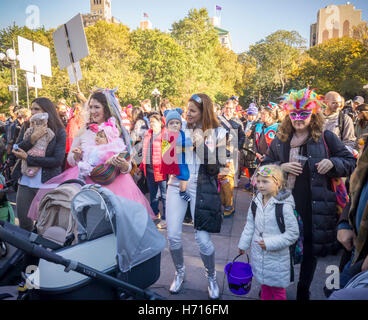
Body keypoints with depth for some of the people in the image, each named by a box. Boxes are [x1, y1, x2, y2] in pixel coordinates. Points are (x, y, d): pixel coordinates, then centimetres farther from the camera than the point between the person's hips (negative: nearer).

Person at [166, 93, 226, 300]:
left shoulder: (218, 133, -1)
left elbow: (215, 167, -8)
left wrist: (201, 145, -16)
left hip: (201, 188, -3)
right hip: (177, 184, 4)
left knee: (202, 238, -5)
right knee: (173, 236, 2)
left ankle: (212, 277, 24)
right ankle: (180, 273, 29)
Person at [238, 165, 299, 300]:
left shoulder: (284, 206, -21)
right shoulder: (256, 202, -3)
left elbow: (293, 233, -17)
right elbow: (250, 225, 9)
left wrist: (270, 243, -20)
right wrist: (243, 244, 11)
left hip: (277, 257, -5)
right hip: (258, 254, 5)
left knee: (277, 289, 12)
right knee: (264, 285, 22)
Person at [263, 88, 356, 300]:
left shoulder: (326, 138, -1)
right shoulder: (280, 140, 5)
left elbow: (351, 162, 4)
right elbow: (265, 166, 10)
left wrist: (333, 163, -16)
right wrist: (281, 167, -10)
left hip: (315, 207, -1)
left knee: (311, 250, 14)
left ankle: (304, 290, 37)